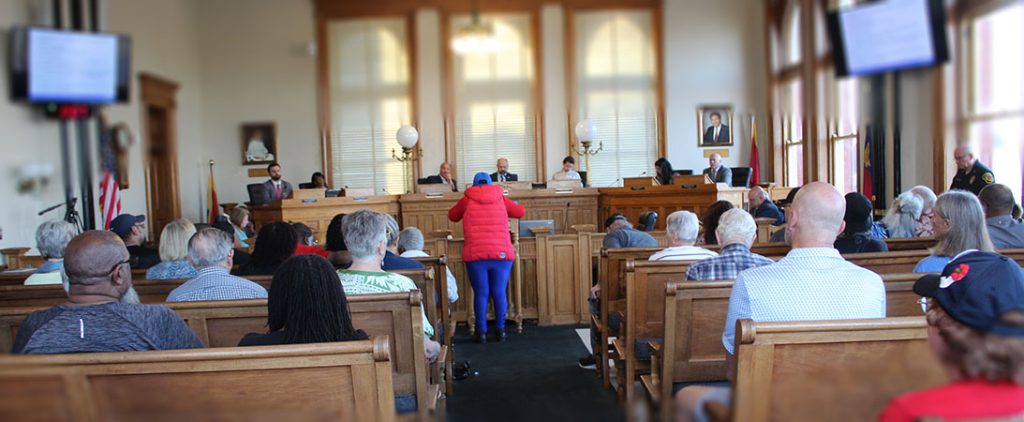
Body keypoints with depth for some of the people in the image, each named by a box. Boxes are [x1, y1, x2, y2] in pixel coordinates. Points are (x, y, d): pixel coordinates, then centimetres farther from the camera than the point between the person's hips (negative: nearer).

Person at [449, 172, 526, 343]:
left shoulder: (467, 200, 6)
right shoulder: (501, 198, 8)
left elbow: (452, 216, 21)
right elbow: (521, 212, 20)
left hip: (476, 254, -1)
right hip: (502, 254, 1)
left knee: (481, 294, 4)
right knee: (499, 293, 7)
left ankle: (482, 332, 5)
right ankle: (500, 330, 10)